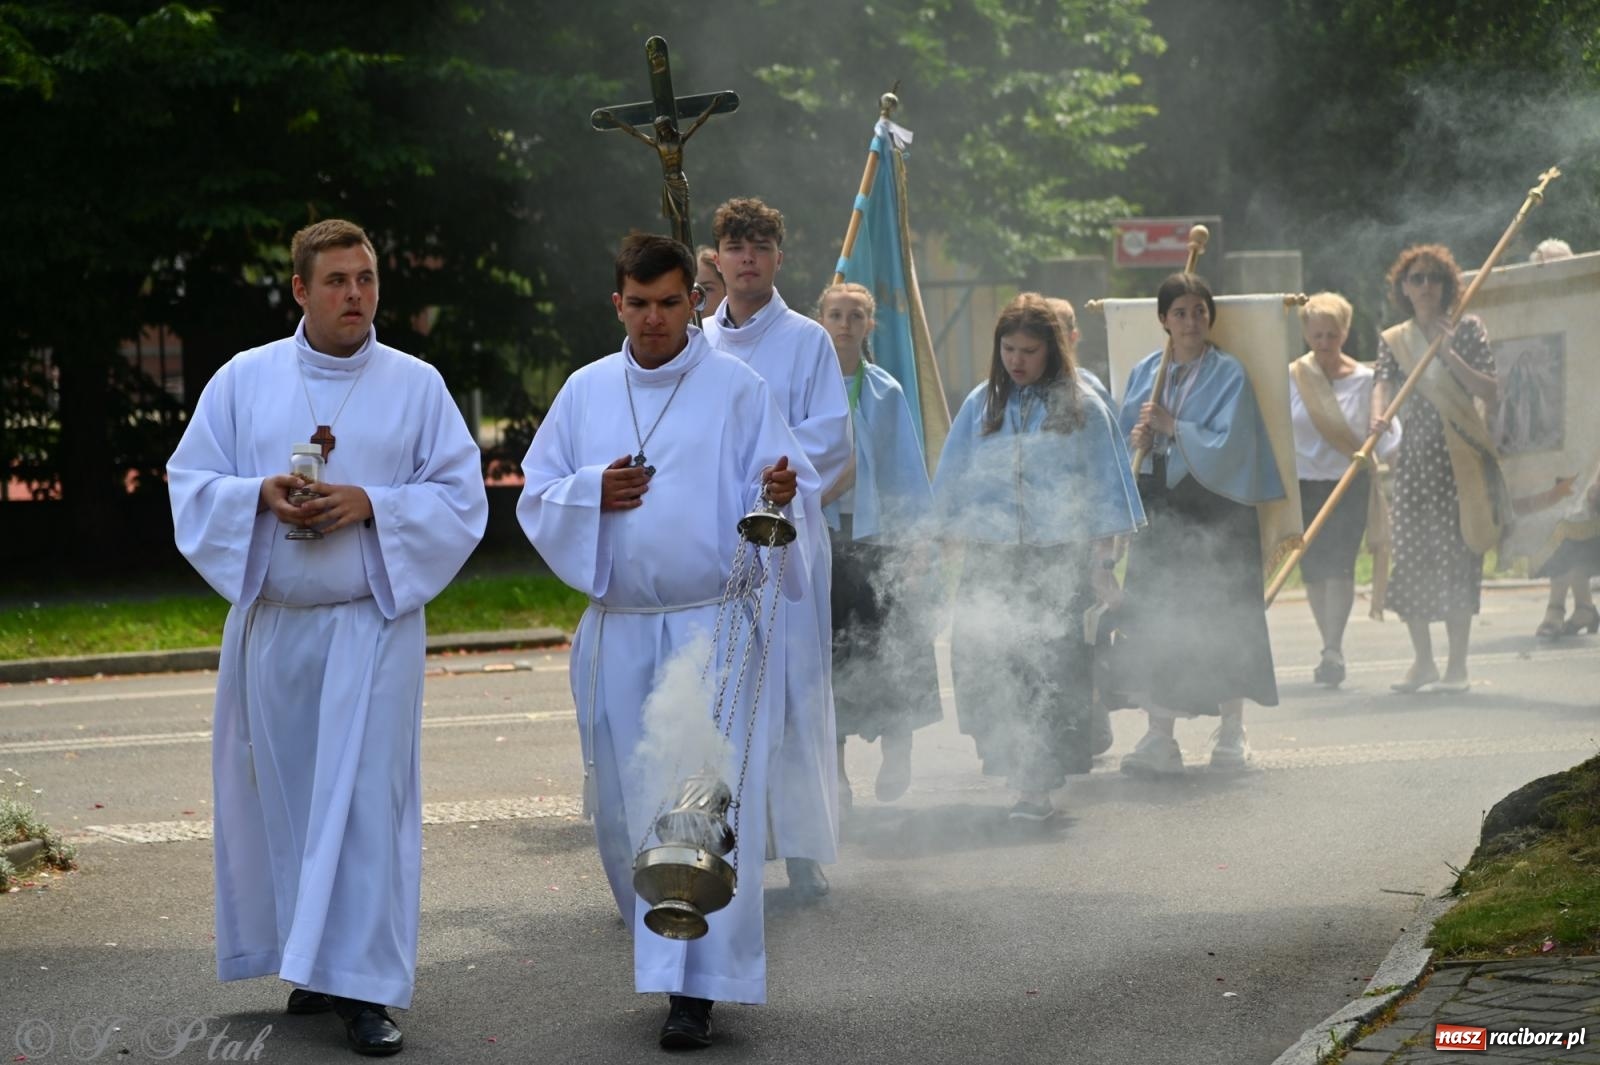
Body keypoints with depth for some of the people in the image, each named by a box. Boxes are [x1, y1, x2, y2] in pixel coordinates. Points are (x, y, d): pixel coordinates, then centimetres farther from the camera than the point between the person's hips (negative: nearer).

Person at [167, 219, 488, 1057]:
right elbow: (191, 484, 5)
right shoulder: (244, 380, 5)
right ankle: (312, 959, 22)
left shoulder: (417, 385, 2)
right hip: (271, 627, 2)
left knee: (366, 797, -7)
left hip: (372, 626, -2)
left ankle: (364, 987, -5)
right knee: (284, 795, 7)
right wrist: (262, 495, -14)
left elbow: (460, 496, 0)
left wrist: (371, 505, -15)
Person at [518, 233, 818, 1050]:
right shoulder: (586, 392, 9)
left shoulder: (738, 389, -1)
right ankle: (662, 946, 31)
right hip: (617, 632, 4)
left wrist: (779, 493, -27)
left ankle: (696, 986, -5)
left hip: (715, 624, -4)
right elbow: (536, 498, 11)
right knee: (624, 802, 9)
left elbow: (793, 493, -4)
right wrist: (593, 493, -9)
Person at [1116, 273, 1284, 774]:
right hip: (1159, 506, 3)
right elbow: (1124, 437, 13)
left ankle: (1232, 731, 14)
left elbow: (1225, 444, -13)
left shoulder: (1229, 374, -2)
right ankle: (1159, 737, -2)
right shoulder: (1145, 372, 11)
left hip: (1214, 511, -3)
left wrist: (1170, 426, -12)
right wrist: (1137, 442, -8)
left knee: (1221, 616, 1)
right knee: (1155, 617, -4)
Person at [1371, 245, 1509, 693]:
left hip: (1459, 456, -3)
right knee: (1410, 555, 2)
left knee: (1455, 553, -7)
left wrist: (1451, 357, -15)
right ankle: (1423, 663, 14)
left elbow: (1491, 392, -4)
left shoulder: (1467, 329, 3)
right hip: (1414, 457, 3)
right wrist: (1378, 418, -27)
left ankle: (1457, 667, -3)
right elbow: (1384, 385, -6)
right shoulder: (1393, 340, 11)